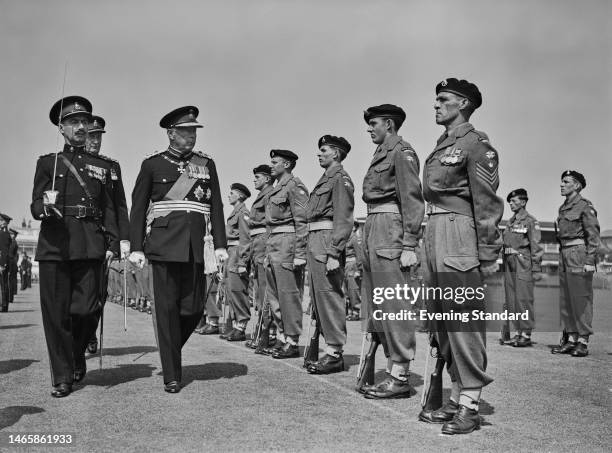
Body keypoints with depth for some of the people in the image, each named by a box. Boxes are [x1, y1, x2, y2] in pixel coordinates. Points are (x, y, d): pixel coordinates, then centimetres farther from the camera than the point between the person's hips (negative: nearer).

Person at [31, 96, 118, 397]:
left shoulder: (101, 166, 17)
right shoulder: (47, 162, 11)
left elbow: (108, 209, 14)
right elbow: (35, 207, 4)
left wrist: (112, 244, 2)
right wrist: (45, 205, -20)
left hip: (90, 246, 1)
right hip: (54, 245, -1)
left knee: (87, 309, -5)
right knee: (56, 313, 0)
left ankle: (78, 355, 26)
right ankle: (62, 377, 13)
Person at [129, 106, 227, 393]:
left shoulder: (207, 164, 14)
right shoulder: (152, 164, 8)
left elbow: (216, 206, 11)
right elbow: (138, 208, 6)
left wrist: (220, 244, 2)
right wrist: (136, 247, -2)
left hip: (197, 246, 2)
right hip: (164, 243, -2)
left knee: (194, 307, 2)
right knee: (166, 307, -2)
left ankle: (170, 348, 31)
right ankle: (171, 375, 8)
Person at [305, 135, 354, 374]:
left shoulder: (340, 178, -6)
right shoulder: (325, 179, 23)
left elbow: (343, 220, -16)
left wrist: (334, 254, -23)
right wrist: (311, 250, 17)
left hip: (327, 242, -10)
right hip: (314, 241, 10)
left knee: (329, 296, -8)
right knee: (318, 298, 10)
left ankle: (335, 354, -2)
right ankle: (330, 348, 18)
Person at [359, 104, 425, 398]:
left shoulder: (402, 152, -6)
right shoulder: (381, 154, 21)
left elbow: (413, 200, -13)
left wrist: (409, 246, -19)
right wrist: (368, 242, 18)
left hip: (390, 228, -10)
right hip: (373, 229, 10)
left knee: (393, 303, -7)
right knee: (376, 303, 11)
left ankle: (400, 378, 0)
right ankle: (393, 370, 20)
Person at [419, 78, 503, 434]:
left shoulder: (476, 144, -6)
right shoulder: (443, 146, 19)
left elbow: (488, 203, -12)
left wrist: (489, 255, -16)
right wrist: (429, 245, 16)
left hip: (459, 233, -9)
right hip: (436, 232, 9)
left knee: (464, 319, -5)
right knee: (443, 320, 11)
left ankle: (470, 407, 4)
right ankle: (458, 397, 22)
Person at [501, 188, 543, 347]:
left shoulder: (530, 221, -4)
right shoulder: (510, 222, 17)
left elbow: (536, 246, -9)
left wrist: (536, 269, -13)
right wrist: (505, 264, 16)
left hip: (523, 265, -7)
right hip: (509, 265, 7)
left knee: (523, 299, -6)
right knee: (511, 300, 7)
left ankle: (526, 335, 0)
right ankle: (517, 333, 15)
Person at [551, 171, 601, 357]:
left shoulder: (585, 206, -6)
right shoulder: (563, 208, 16)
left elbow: (594, 236, -10)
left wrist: (589, 261, -16)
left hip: (579, 254, -8)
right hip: (564, 254, 8)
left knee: (581, 298, -5)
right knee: (565, 299, 8)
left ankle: (583, 342, 1)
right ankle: (571, 339, 15)